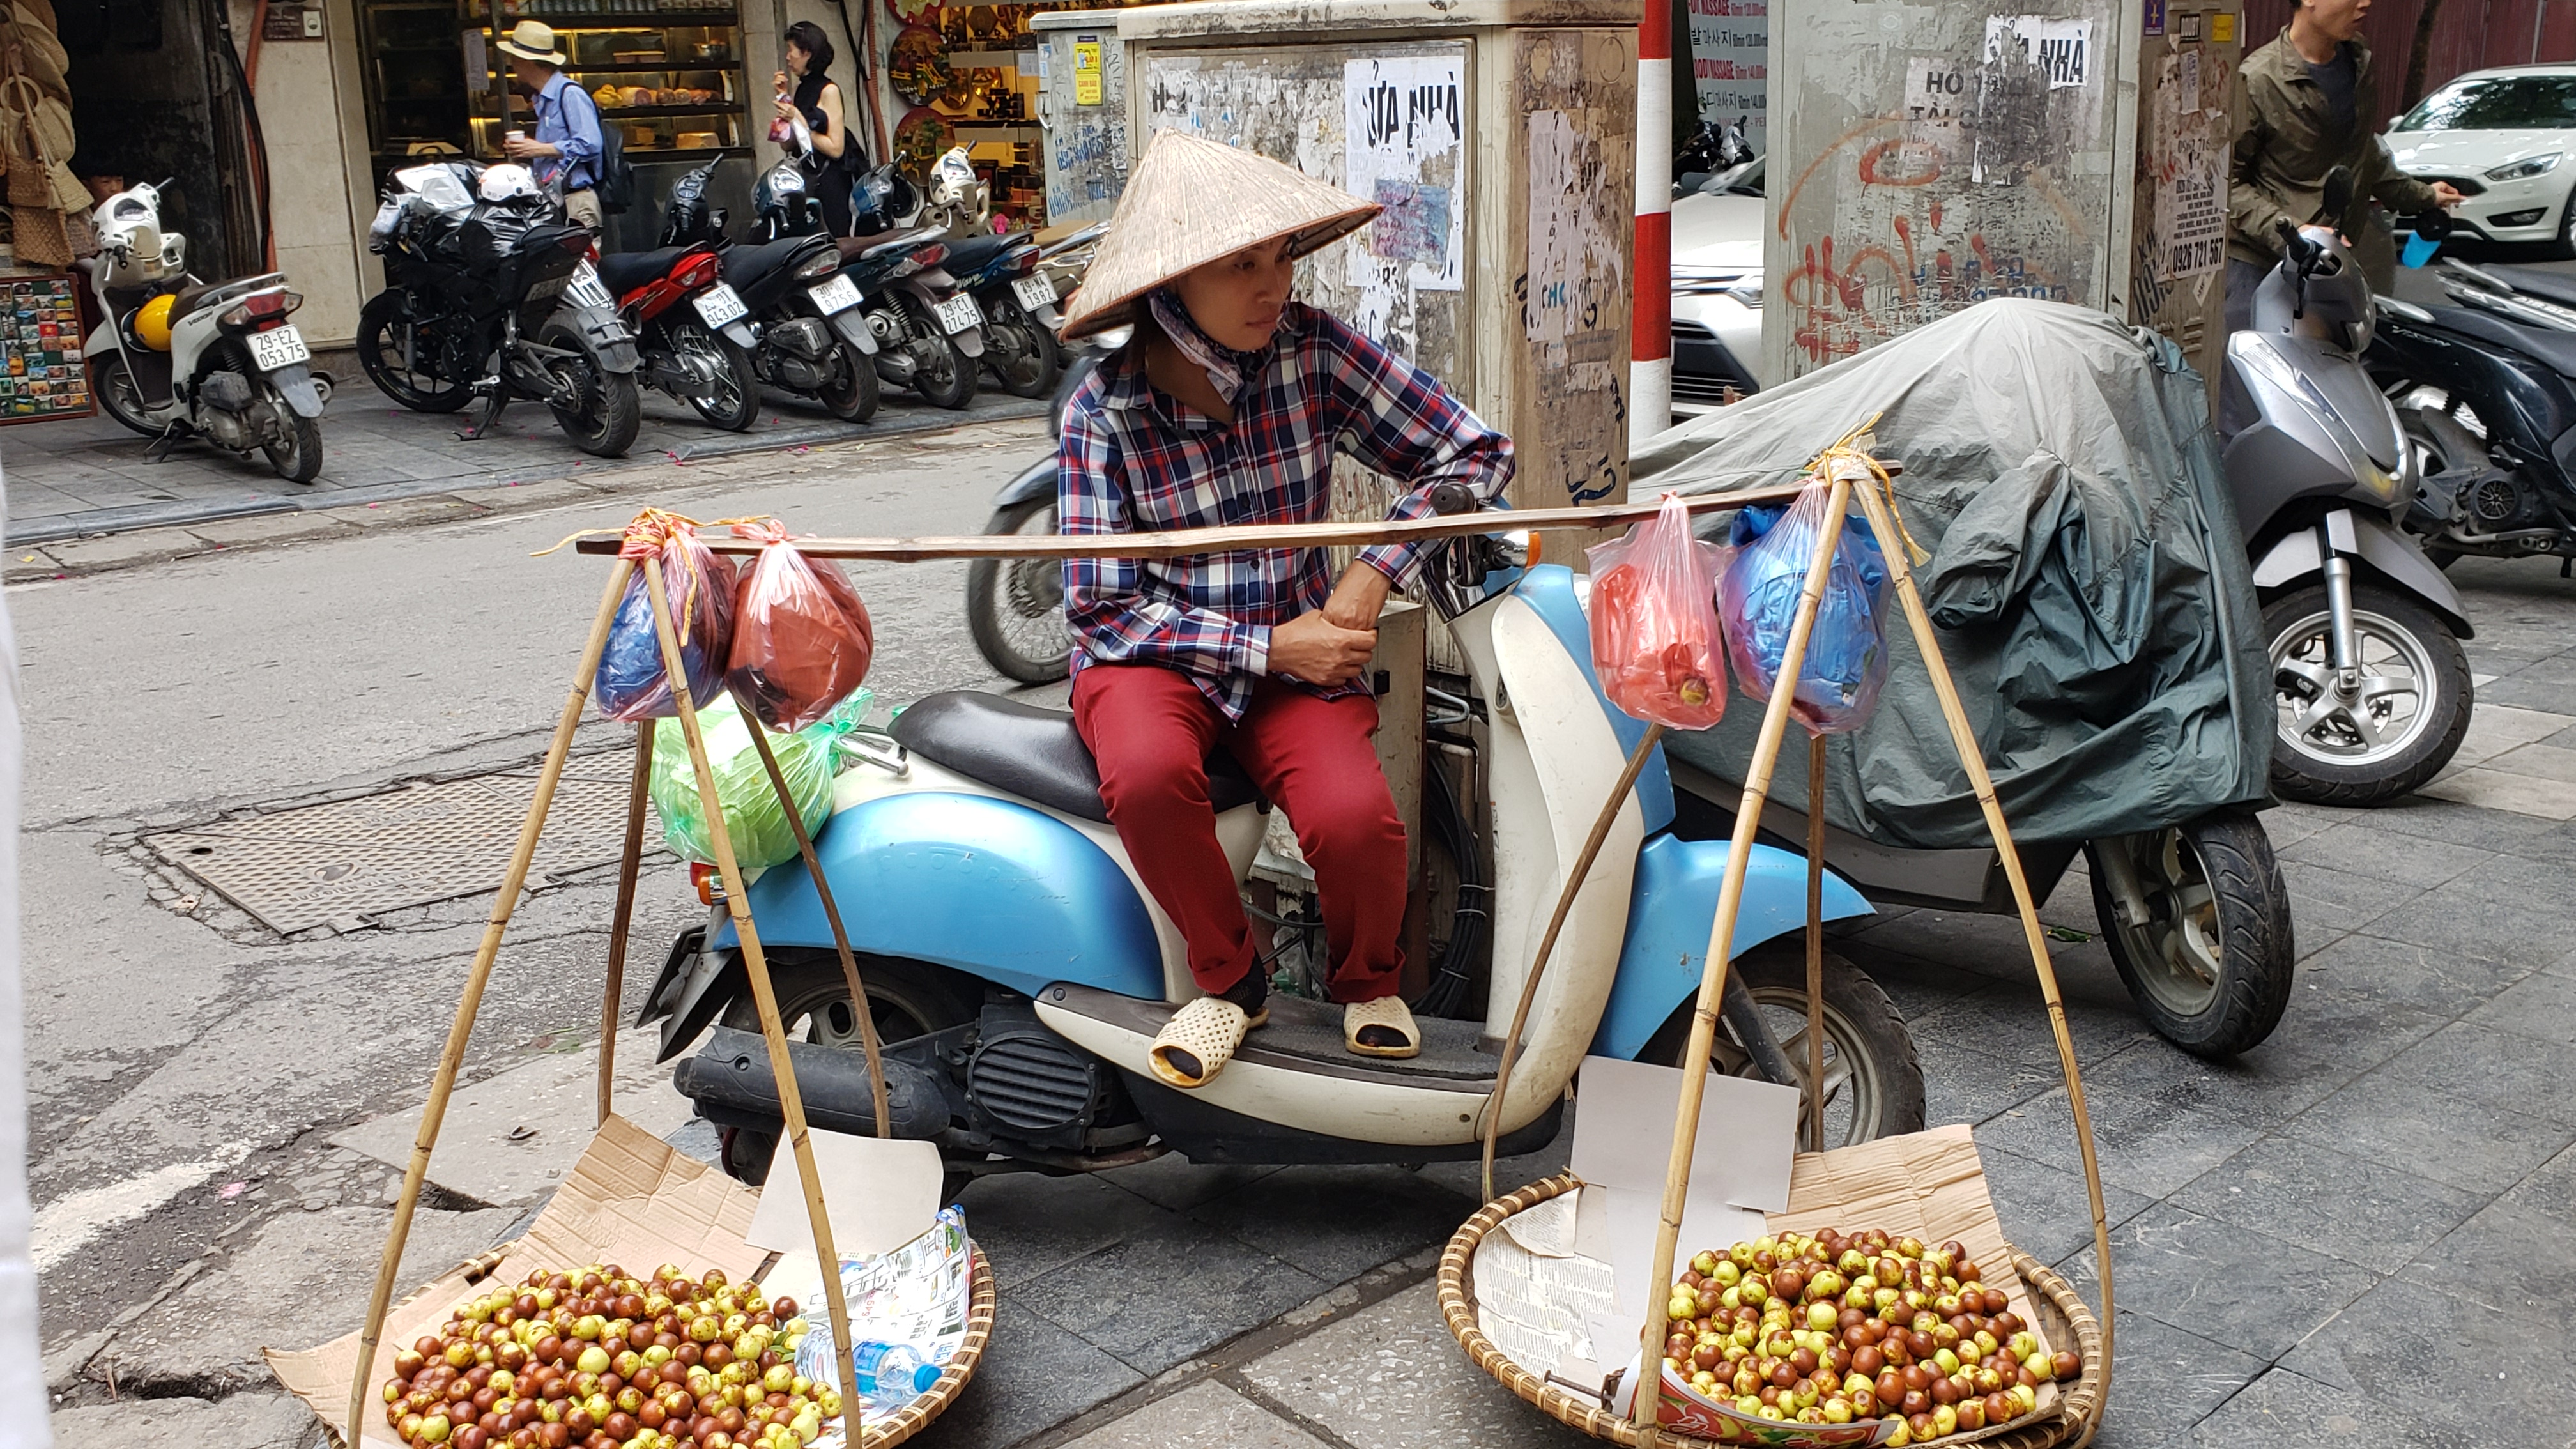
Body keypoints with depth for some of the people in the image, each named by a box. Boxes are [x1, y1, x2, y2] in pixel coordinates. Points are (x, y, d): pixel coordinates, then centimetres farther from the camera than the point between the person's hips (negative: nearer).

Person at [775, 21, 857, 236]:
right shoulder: (799, 89, 12)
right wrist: (783, 96, 7)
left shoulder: (828, 90, -8)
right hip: (805, 178, 7)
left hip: (829, 181, -7)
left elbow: (835, 149, -14)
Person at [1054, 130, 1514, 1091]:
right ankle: (1231, 981, -6)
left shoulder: (1314, 353, -7)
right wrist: (1267, 646, -18)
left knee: (1355, 816, -27)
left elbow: (1475, 454, -1)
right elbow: (1102, 605, -11)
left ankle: (1366, 982, 9)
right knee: (1147, 775, -35)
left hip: (1299, 645, 1)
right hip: (1154, 652, -1)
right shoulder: (1106, 410, -11)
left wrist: (1375, 571, -13)